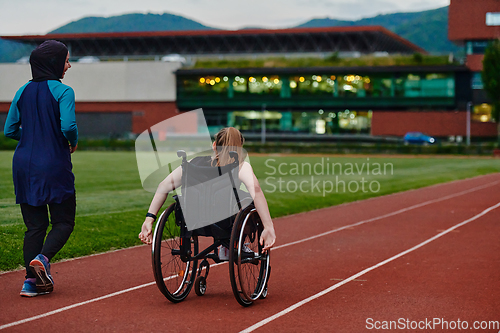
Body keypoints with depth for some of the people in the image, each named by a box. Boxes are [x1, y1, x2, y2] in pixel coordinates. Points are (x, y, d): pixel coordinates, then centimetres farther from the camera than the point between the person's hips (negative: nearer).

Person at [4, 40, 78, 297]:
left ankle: (32, 281, 5)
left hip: (24, 166, 5)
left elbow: (9, 130, 9)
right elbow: (68, 127, -20)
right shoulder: (62, 91, -9)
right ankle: (42, 258, -18)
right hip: (54, 166, -5)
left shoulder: (23, 92, 8)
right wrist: (73, 143, 0)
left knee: (34, 225, 10)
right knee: (64, 221, 7)